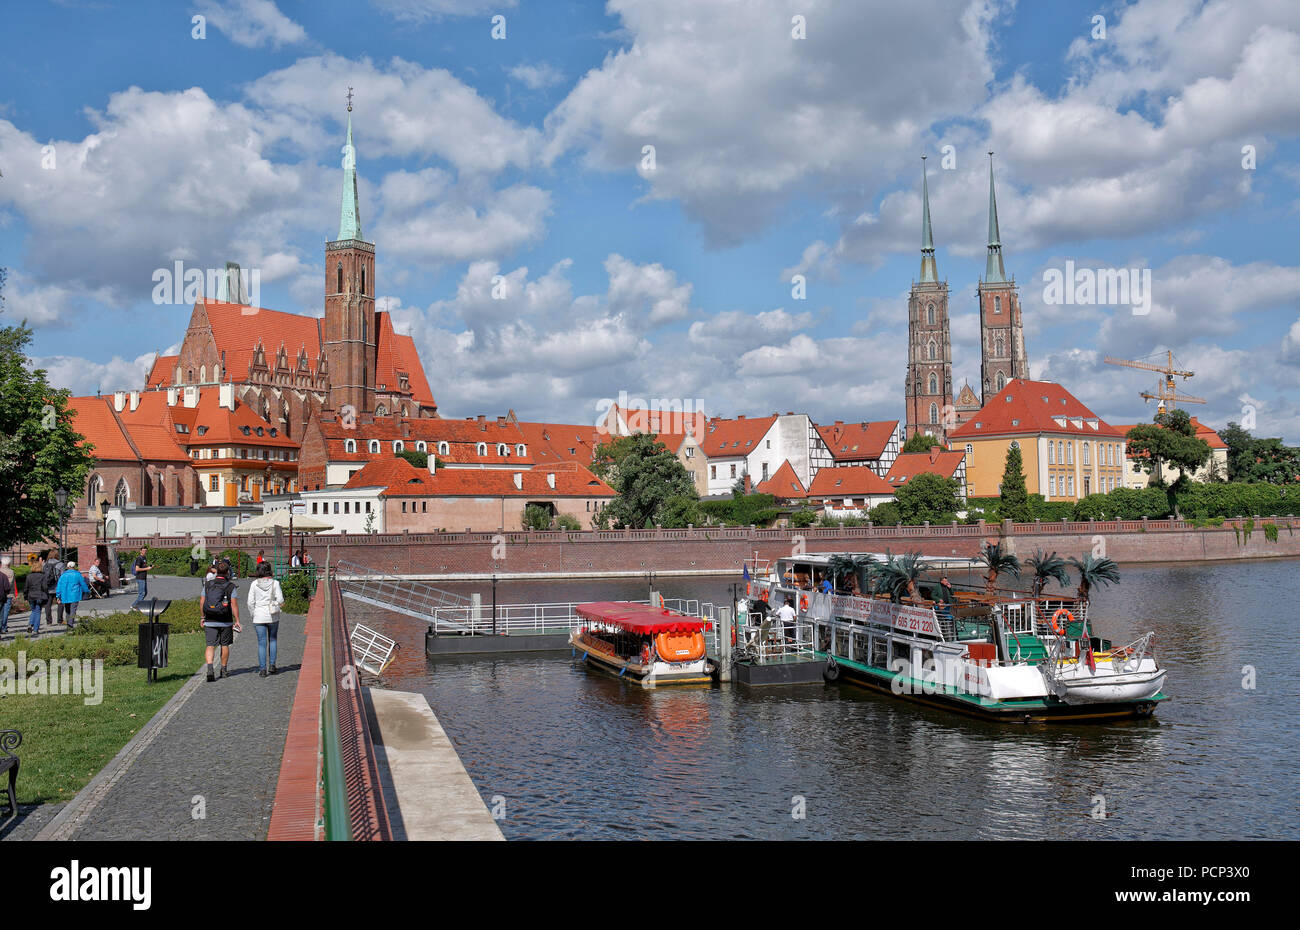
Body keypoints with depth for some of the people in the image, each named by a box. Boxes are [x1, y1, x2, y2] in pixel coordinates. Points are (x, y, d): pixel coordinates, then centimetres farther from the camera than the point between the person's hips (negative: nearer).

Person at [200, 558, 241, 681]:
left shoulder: (207, 585, 2)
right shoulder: (231, 586, -7)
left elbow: (201, 602, 4)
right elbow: (234, 605, -11)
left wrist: (203, 617, 17)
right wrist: (237, 621, -7)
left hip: (210, 621, 1)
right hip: (225, 621, -1)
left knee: (210, 645, 0)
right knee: (225, 645, 13)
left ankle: (210, 669, -20)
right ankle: (223, 671, 23)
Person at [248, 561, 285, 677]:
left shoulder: (254, 584, -3)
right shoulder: (275, 583, -5)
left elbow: (250, 602, -3)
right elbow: (280, 600, -9)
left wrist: (253, 614, 9)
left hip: (259, 617, 0)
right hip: (273, 616, 0)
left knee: (262, 642, 3)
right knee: (272, 640, 17)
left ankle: (262, 669, 0)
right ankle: (272, 665, 11)